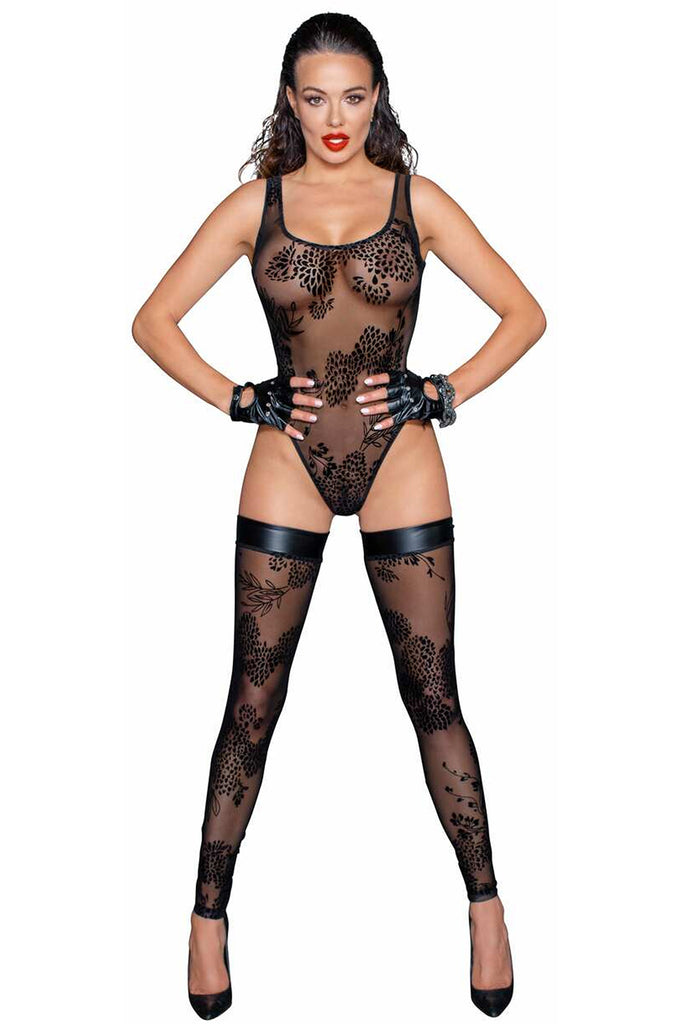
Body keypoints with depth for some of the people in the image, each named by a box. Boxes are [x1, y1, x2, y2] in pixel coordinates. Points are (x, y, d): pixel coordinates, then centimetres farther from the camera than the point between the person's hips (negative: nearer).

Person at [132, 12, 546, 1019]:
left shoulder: (417, 201, 3)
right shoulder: (257, 204, 4)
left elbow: (524, 313, 6)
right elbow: (155, 320, 6)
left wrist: (440, 392, -5)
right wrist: (240, 399, -4)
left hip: (401, 462, 0)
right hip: (288, 463, 0)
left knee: (433, 694, 3)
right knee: (252, 702, 3)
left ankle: (485, 906, 20)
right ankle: (209, 917, 18)